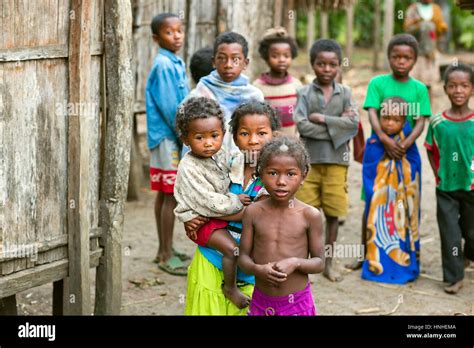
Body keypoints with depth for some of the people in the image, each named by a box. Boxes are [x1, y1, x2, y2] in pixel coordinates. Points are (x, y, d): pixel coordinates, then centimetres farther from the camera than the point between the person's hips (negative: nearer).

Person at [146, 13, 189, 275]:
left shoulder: (176, 63, 12)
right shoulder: (164, 65, -16)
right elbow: (169, 107, -18)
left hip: (172, 137, 9)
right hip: (168, 137, -9)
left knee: (164, 194, 14)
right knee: (171, 196, -5)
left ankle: (164, 250, 23)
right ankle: (167, 256, 1)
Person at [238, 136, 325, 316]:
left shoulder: (310, 215, -8)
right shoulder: (253, 212, -4)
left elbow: (319, 262, -3)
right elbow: (243, 256, 0)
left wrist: (296, 263, -21)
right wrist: (258, 269, -20)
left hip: (298, 302, -1)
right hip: (261, 301, 1)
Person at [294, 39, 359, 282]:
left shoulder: (344, 93, 6)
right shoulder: (305, 93, 0)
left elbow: (353, 124, -7)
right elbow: (302, 126, -14)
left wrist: (322, 119, -12)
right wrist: (336, 126, -11)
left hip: (336, 162, 2)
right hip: (309, 160, -2)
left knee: (333, 213, 8)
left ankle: (328, 263, 21)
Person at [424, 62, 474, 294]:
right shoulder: (437, 122, -4)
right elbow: (430, 150, 6)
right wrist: (438, 175, -1)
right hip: (446, 188, 0)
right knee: (450, 233, 1)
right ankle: (454, 277, 10)